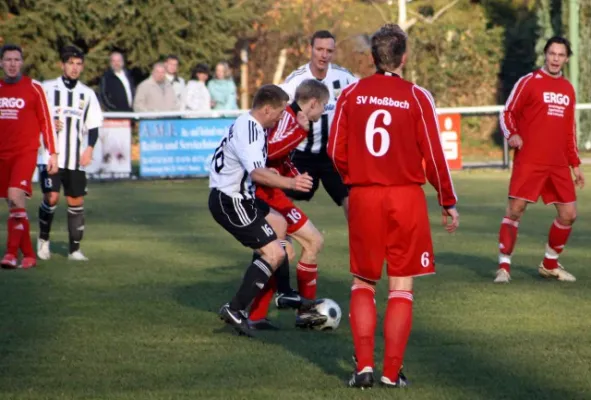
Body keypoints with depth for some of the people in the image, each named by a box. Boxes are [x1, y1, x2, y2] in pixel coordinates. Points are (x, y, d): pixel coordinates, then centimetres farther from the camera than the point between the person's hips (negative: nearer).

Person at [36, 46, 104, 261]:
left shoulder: (87, 94, 9)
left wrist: (89, 148, -4)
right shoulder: (47, 88, 2)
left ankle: (75, 249, 10)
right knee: (51, 197, -13)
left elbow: (93, 126, 11)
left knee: (76, 201, 2)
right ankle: (43, 239, 10)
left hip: (76, 159, 3)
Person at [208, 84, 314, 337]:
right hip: (229, 202, -11)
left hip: (234, 197, 11)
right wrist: (290, 183, -43)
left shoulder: (248, 125, 10)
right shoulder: (248, 132, -23)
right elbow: (257, 173, -38)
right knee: (274, 254, -15)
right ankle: (236, 309, -17)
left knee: (278, 224, 29)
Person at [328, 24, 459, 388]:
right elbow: (434, 157, -5)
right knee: (402, 287, 7)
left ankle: (364, 366, 4)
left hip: (363, 198, 2)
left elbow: (336, 153, 3)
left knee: (363, 283, 14)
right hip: (406, 198, -2)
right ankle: (392, 372, 3)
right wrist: (449, 203, 6)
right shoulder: (417, 97, -6)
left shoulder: (351, 95, 0)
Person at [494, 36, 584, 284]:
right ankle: (504, 266, -3)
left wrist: (575, 164, 18)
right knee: (515, 210, -10)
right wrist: (512, 134, -22)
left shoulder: (568, 89, 15)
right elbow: (508, 113, -2)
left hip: (558, 165, 5)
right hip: (529, 162, -5)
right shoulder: (528, 82, -2)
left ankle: (550, 265, 21)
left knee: (568, 214, 4)